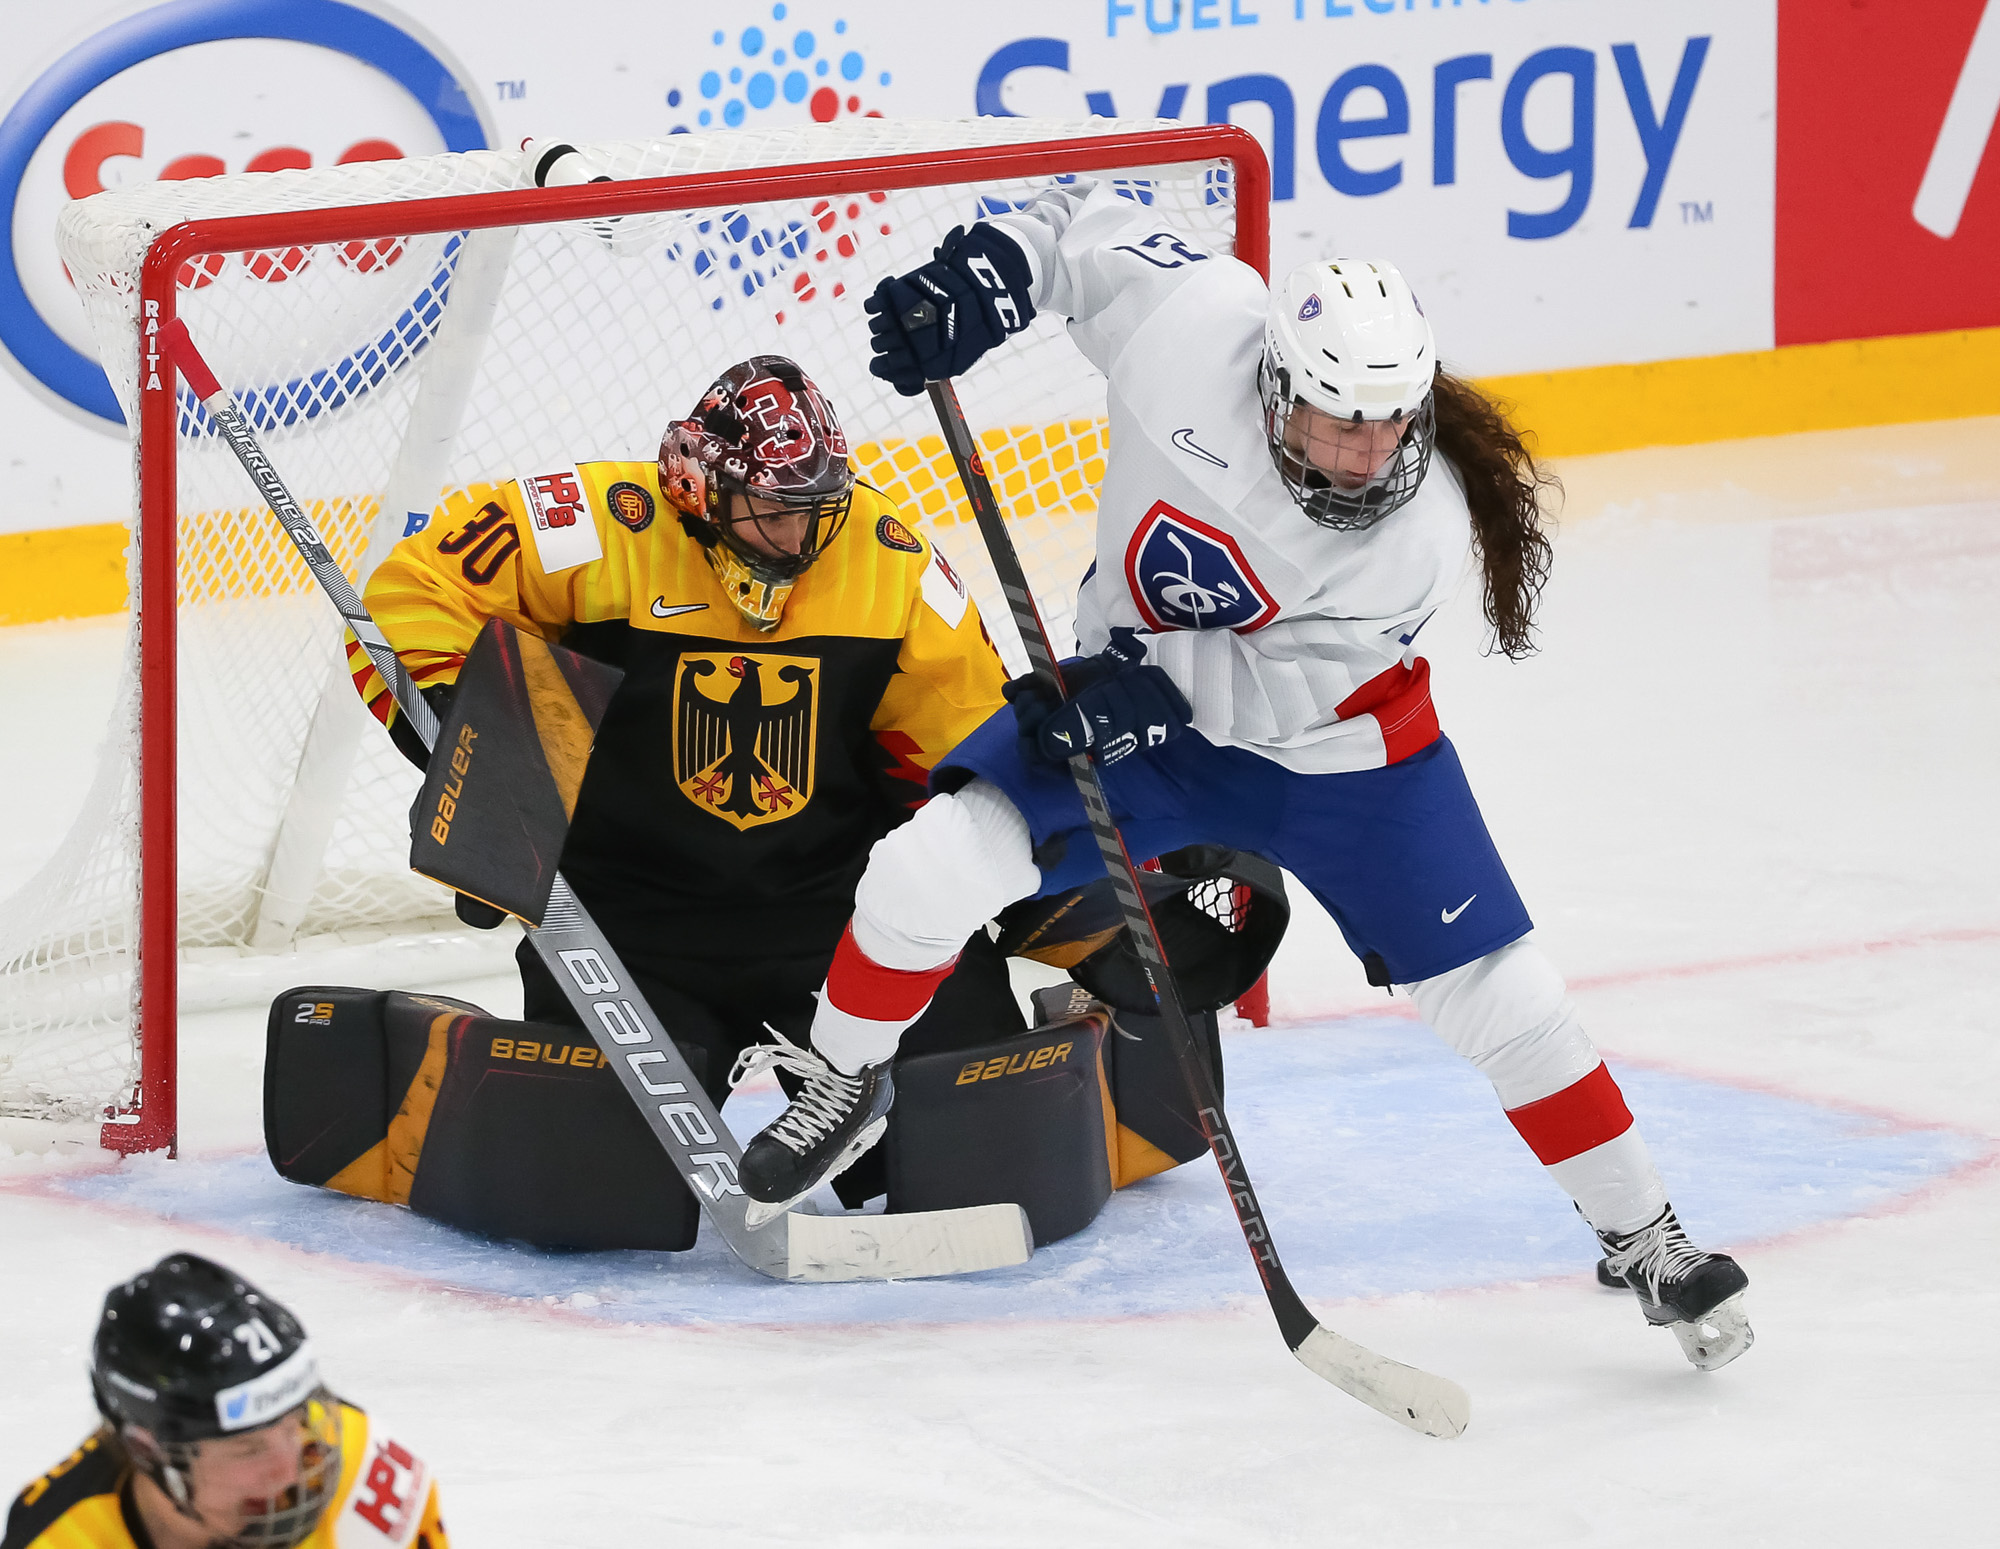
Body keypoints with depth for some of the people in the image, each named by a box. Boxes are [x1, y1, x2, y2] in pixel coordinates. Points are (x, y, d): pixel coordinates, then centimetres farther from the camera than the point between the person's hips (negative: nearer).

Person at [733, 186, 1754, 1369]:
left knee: (1497, 995, -6)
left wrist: (1150, 687, -41)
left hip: (1338, 747, -2)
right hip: (1140, 692, 2)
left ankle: (1642, 1240, 12)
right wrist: (984, 275, -25)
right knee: (934, 869, -16)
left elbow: (1279, 685, -27)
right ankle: (842, 1088, 12)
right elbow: (1087, 222, -10)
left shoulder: (1421, 532, -30)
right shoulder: (1193, 326, -29)